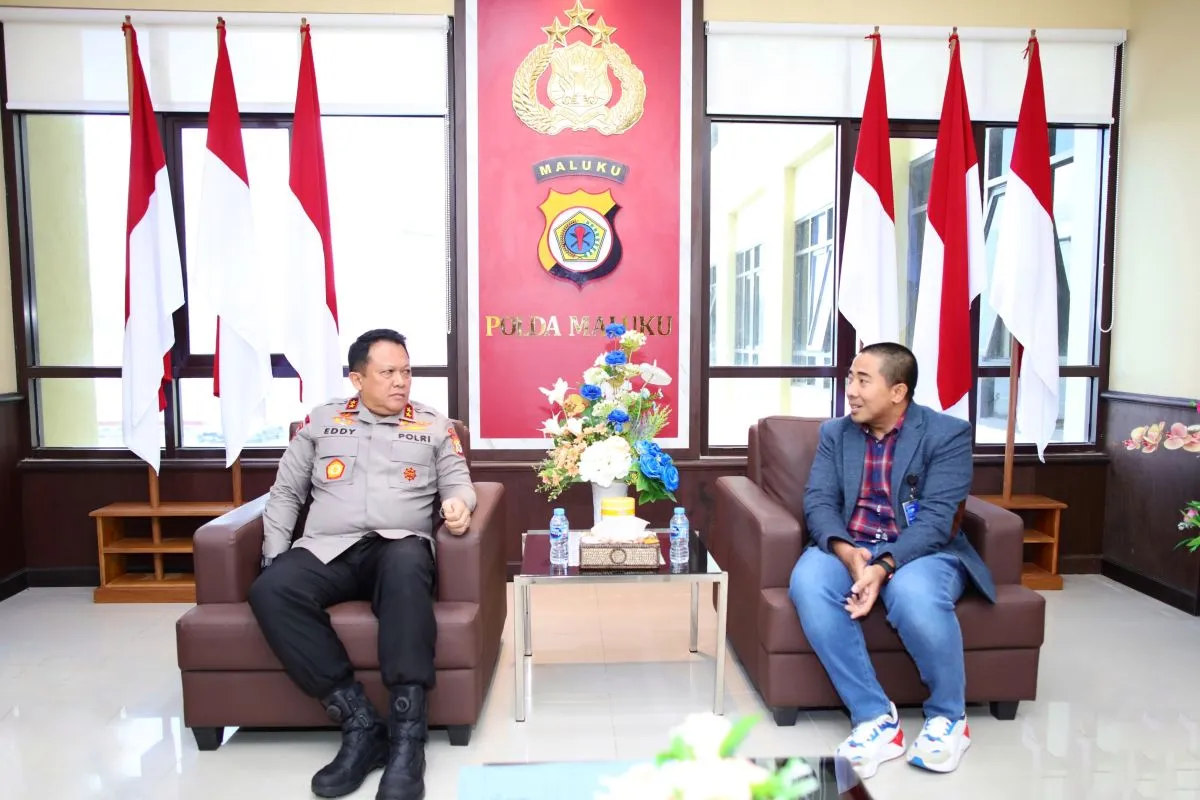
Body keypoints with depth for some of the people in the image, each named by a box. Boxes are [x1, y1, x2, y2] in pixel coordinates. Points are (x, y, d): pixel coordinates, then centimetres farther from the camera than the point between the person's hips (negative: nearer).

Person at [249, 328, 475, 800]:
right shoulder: (320, 421, 18)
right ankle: (361, 722, -27)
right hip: (327, 549, 2)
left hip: (399, 546, -2)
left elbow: (458, 482, 13)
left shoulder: (434, 426, 16)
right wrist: (275, 554, 6)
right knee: (270, 591, -30)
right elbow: (285, 493, 19)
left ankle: (406, 733, -34)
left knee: (406, 569, -39)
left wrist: (458, 503, -13)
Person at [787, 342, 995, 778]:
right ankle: (875, 717, -17)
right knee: (808, 584, -30)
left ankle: (948, 717, -6)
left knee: (914, 596, -37)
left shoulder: (948, 433, -5)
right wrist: (847, 552, -22)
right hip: (847, 548, 3)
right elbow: (818, 501, -1)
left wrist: (883, 568, -29)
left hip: (921, 550, -3)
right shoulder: (834, 432, 8)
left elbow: (936, 518, -14)